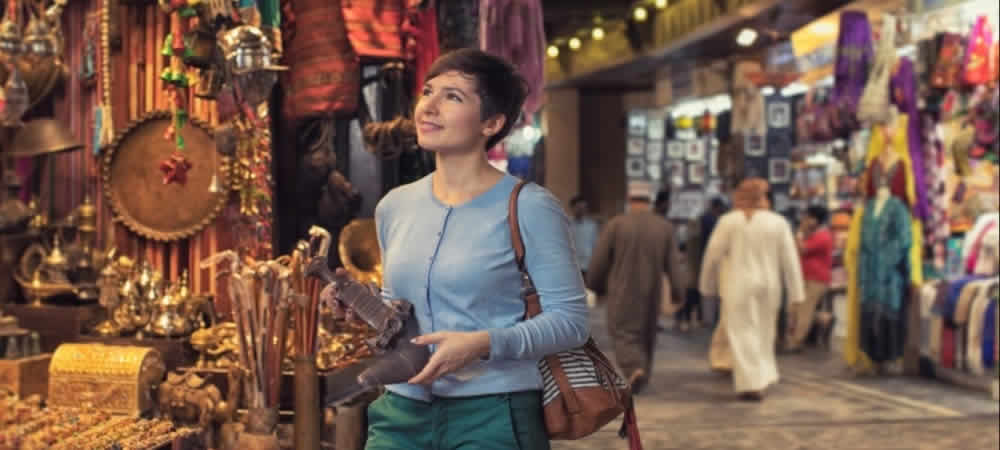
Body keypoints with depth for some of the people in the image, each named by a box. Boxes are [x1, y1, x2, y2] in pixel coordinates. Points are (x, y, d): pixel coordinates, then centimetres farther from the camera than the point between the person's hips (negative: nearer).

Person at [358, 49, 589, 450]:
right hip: (404, 410, 5)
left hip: (494, 415, -4)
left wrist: (483, 344, -21)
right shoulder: (394, 207, 8)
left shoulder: (529, 208, -9)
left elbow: (570, 319, -10)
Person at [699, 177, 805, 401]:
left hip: (738, 286, -3)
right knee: (764, 332, 18)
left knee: (743, 333, 0)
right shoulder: (778, 222, 1)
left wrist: (707, 285, 9)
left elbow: (713, 255, -3)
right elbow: (790, 259, 1)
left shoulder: (729, 221, -6)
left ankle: (752, 383, -6)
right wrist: (796, 292, 5)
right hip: (769, 285, 3)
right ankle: (764, 377, 22)